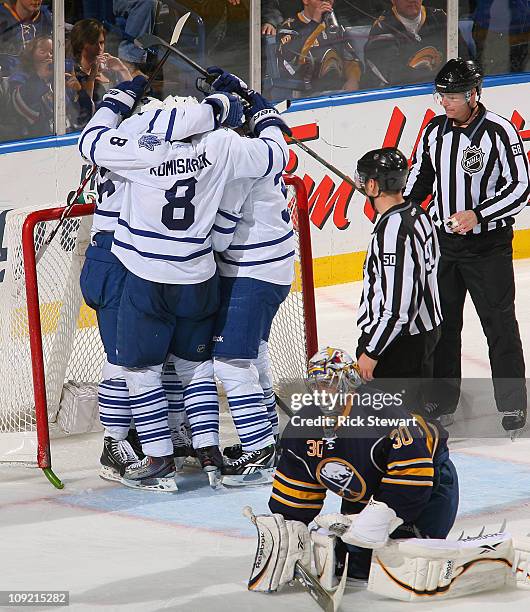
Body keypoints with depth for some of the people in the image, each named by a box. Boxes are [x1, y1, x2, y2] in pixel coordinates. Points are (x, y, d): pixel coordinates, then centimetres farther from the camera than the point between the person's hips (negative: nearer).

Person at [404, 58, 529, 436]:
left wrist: (478, 215, -23)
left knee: (499, 323, -1)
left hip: (489, 245, -5)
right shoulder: (435, 131, 4)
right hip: (443, 240, 5)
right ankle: (443, 397, 22)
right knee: (442, 320, 10)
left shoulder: (499, 132, -13)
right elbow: (420, 174, 19)